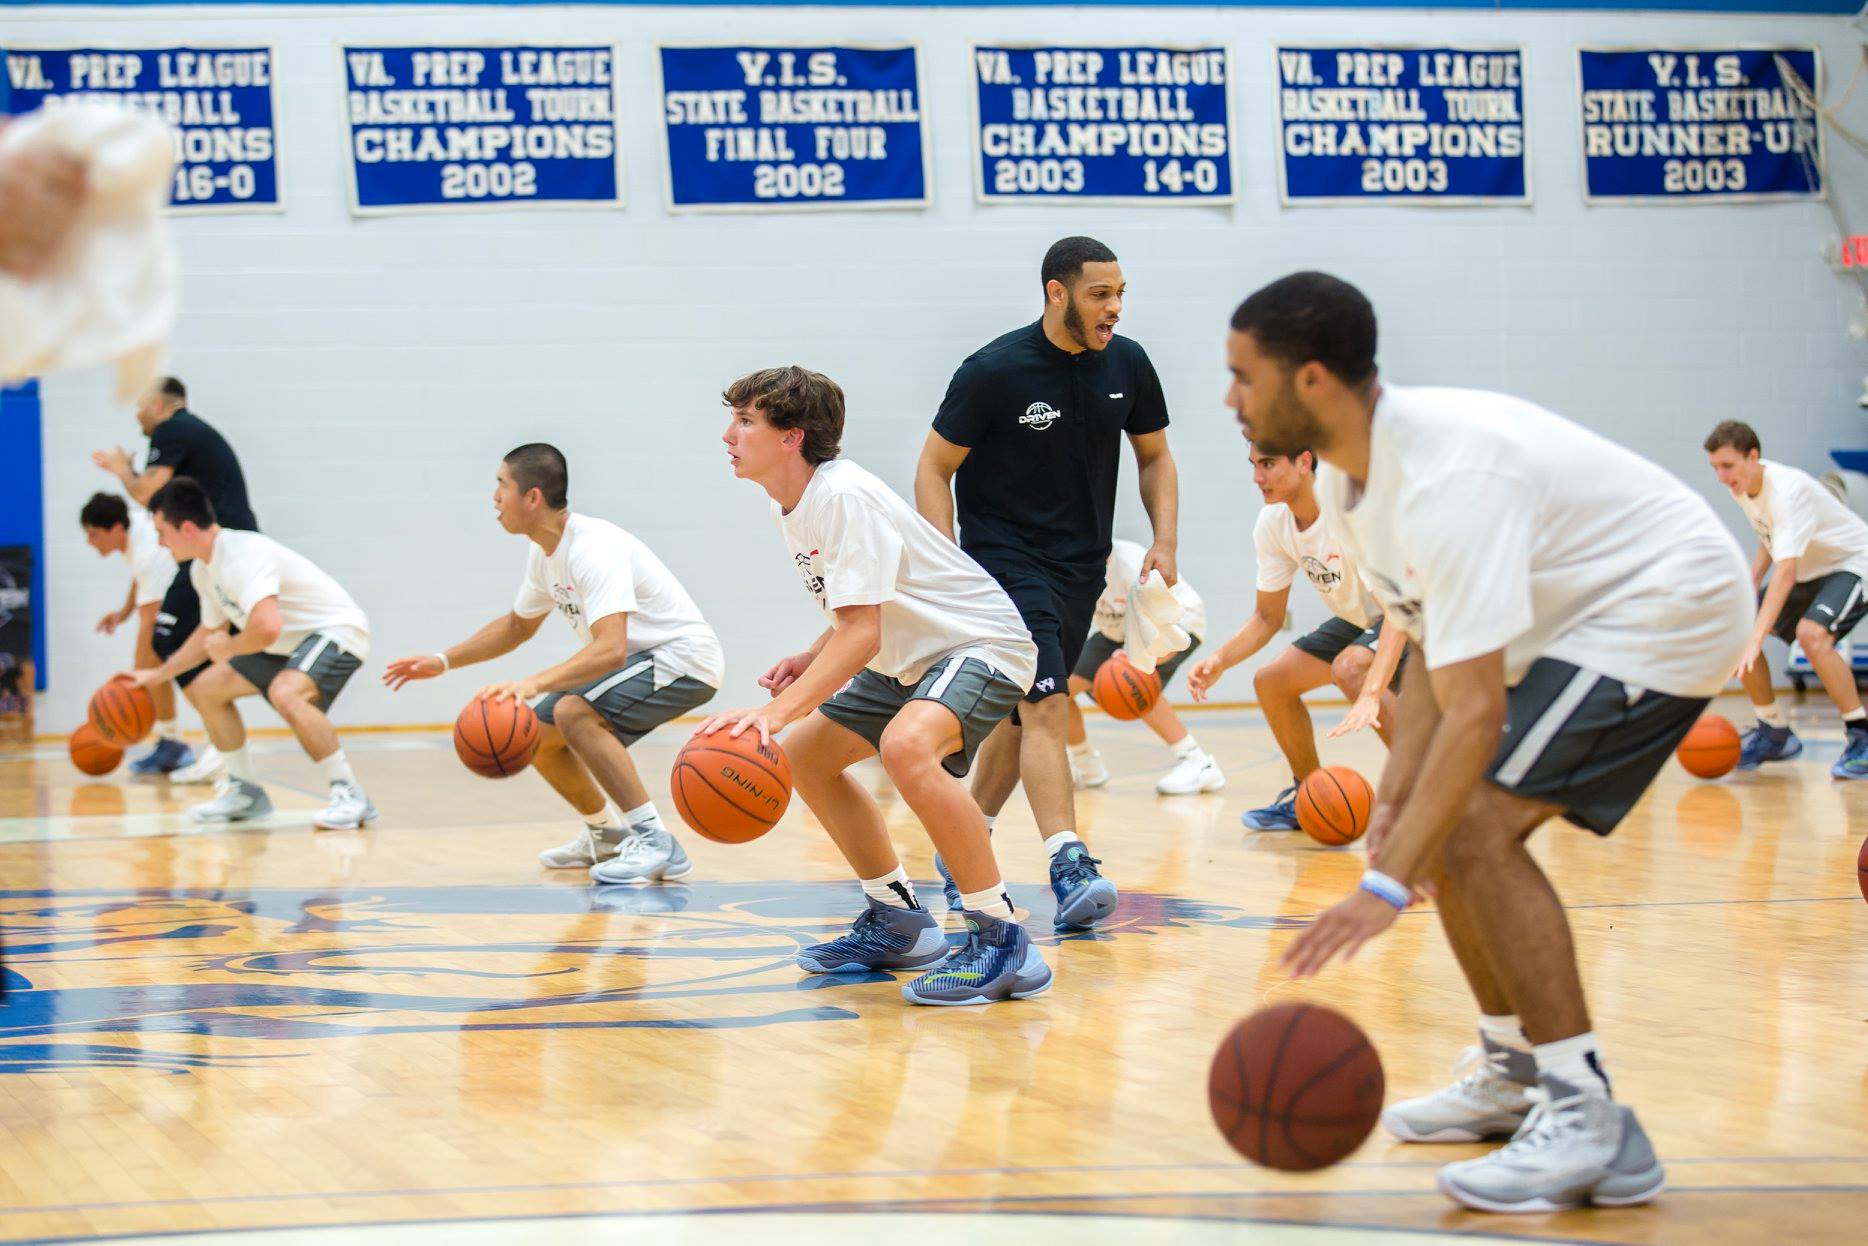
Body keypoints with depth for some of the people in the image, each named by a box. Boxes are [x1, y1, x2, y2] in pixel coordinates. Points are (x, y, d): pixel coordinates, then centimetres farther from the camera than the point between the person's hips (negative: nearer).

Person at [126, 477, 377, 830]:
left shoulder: (241, 557, -28)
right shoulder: (204, 569, 4)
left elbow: (267, 629, -42)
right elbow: (211, 632, 22)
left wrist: (227, 648, -21)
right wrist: (157, 675, 22)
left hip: (338, 632, -11)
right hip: (290, 643, 11)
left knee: (285, 693, -37)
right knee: (205, 689, 13)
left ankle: (350, 797, -28)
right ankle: (245, 792, 23)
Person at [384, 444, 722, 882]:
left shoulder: (593, 549, -27)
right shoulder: (546, 553, 3)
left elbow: (611, 649, -40)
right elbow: (518, 625, 21)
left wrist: (533, 684, -52)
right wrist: (443, 661, 11)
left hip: (685, 658, -10)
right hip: (634, 658, 10)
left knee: (573, 713, -29)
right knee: (537, 734, 9)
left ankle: (657, 844, -26)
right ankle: (606, 835, 28)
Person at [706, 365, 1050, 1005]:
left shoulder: (845, 497, -25)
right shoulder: (788, 507, 4)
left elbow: (860, 633, -32)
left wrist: (776, 712, -40)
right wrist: (809, 659, 0)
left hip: (981, 644, -11)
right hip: (911, 658, 11)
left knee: (906, 745, -37)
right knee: (804, 754, 14)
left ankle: (1003, 941, -27)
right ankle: (899, 923, 25)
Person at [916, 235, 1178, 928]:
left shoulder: (1127, 365, -1)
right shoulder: (994, 371, -15)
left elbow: (1154, 456, 14)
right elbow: (935, 468, -8)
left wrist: (1164, 540, 0)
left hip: (1082, 567, 6)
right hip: (1005, 558, -6)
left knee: (1026, 711, 14)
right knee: (1047, 704, -20)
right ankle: (1069, 869, -27)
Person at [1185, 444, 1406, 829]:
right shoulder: (1272, 524, -10)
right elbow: (1269, 616, 3)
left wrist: (1371, 695, -52)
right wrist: (1220, 661, -16)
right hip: (1360, 619, 8)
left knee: (1350, 667, -33)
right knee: (1270, 681, 3)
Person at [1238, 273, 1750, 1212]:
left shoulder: (1445, 478, -32)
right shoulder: (1347, 479, -1)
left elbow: (1474, 710, -37)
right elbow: (1434, 650, 6)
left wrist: (1387, 887, -40)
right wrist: (1395, 796, -7)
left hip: (1666, 609, -10)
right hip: (1575, 622, 10)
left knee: (1475, 829, -21)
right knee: (1446, 822, 11)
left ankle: (1591, 1121, -19)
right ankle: (1516, 1073, 24)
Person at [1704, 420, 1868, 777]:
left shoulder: (1787, 490, -33)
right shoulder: (1742, 486, -6)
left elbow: (1786, 570, -42)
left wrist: (1757, 637, -49)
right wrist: (1751, 583, -4)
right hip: (1809, 571, 9)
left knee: (1811, 633, -34)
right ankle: (1775, 734, 11)